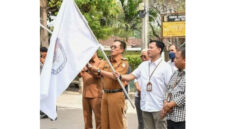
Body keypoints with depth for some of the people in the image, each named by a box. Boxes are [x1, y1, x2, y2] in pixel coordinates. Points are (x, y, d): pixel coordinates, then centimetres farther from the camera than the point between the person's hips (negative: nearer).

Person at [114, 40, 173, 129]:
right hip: (145, 106, 6)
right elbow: (131, 76, 10)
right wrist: (120, 76, -10)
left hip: (159, 107, -5)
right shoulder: (143, 65, 13)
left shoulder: (165, 66, -5)